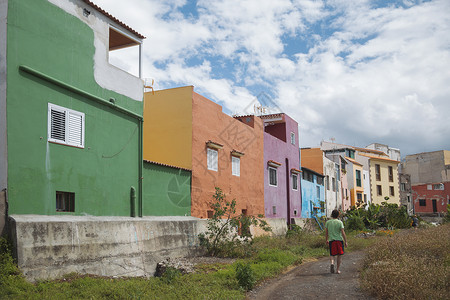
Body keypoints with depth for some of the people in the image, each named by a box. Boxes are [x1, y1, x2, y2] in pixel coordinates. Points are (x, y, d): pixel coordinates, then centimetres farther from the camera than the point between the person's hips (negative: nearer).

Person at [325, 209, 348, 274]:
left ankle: (332, 262, -17)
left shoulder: (328, 222, 2)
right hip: (339, 240, -1)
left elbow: (326, 232, 8)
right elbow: (343, 232, -8)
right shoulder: (340, 222, -4)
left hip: (331, 240, 1)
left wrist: (327, 240, 22)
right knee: (339, 255, 12)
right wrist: (345, 241, -3)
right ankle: (337, 269, 14)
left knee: (332, 254, 13)